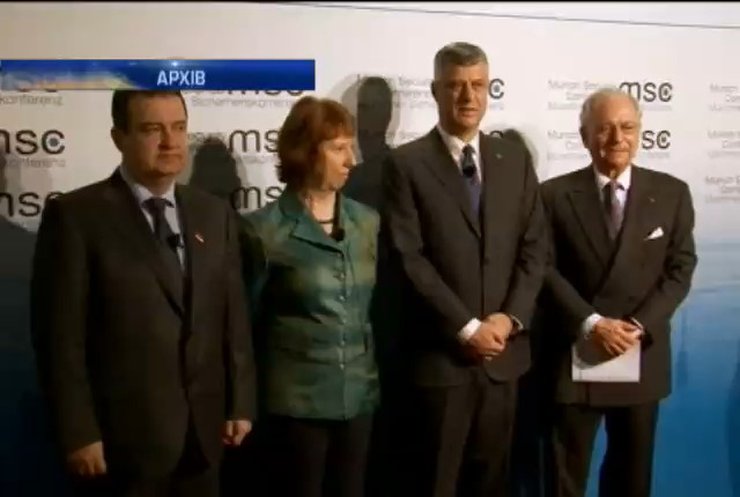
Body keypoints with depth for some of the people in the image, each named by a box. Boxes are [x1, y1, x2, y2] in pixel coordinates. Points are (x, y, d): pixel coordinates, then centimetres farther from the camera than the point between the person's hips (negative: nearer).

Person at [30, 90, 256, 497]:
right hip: (122, 440, -4)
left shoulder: (215, 214, 8)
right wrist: (78, 433, -12)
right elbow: (61, 335, -10)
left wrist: (240, 404, 7)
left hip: (204, 433, 5)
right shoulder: (76, 215, -7)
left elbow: (233, 317, 9)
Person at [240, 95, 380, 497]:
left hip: (358, 397, 4)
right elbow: (248, 320, -2)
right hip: (295, 400, -4)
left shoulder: (367, 222, 5)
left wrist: (383, 374, 11)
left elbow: (377, 306, 11)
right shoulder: (264, 229, -9)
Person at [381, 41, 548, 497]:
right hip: (440, 352, -4)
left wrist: (510, 318, -8)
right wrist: (466, 328, -14)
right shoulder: (407, 164, -5)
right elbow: (409, 258, -12)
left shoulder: (515, 159, 9)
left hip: (503, 349, 4)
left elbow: (535, 248, 6)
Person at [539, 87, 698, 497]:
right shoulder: (555, 195, -2)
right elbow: (547, 269, -6)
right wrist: (591, 324, -18)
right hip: (574, 354, -2)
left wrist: (639, 326, -13)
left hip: (643, 355, 2)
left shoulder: (672, 193, 3)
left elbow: (680, 269, 0)